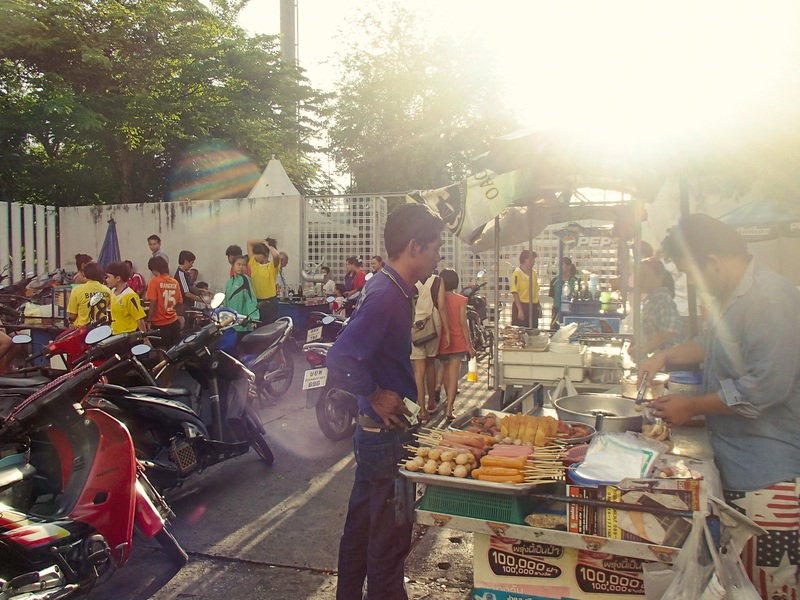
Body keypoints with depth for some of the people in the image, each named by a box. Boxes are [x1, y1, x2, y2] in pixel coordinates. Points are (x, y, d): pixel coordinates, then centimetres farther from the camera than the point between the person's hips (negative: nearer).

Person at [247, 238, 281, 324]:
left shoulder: (272, 265, -6)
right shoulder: (253, 263, 9)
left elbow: (276, 255, -29)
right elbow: (249, 242, 13)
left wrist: (269, 246, -12)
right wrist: (264, 241, 8)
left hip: (270, 302, -5)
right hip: (256, 301, 5)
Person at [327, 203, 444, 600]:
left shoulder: (391, 290, 7)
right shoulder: (386, 295, -23)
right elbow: (339, 362, -33)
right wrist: (376, 395, -20)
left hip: (375, 431, 10)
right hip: (388, 436, -10)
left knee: (361, 524, 22)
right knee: (390, 535, 6)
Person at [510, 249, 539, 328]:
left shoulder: (534, 273, 12)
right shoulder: (517, 273, -8)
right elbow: (515, 293, -12)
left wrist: (538, 307, 11)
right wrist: (520, 310, -17)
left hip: (533, 307, 6)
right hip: (522, 305, -6)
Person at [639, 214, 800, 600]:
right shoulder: (732, 296, 12)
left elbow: (764, 387, -27)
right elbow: (710, 343, 31)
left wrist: (692, 407, -16)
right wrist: (666, 357, 16)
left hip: (769, 475, -10)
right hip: (737, 465, 10)